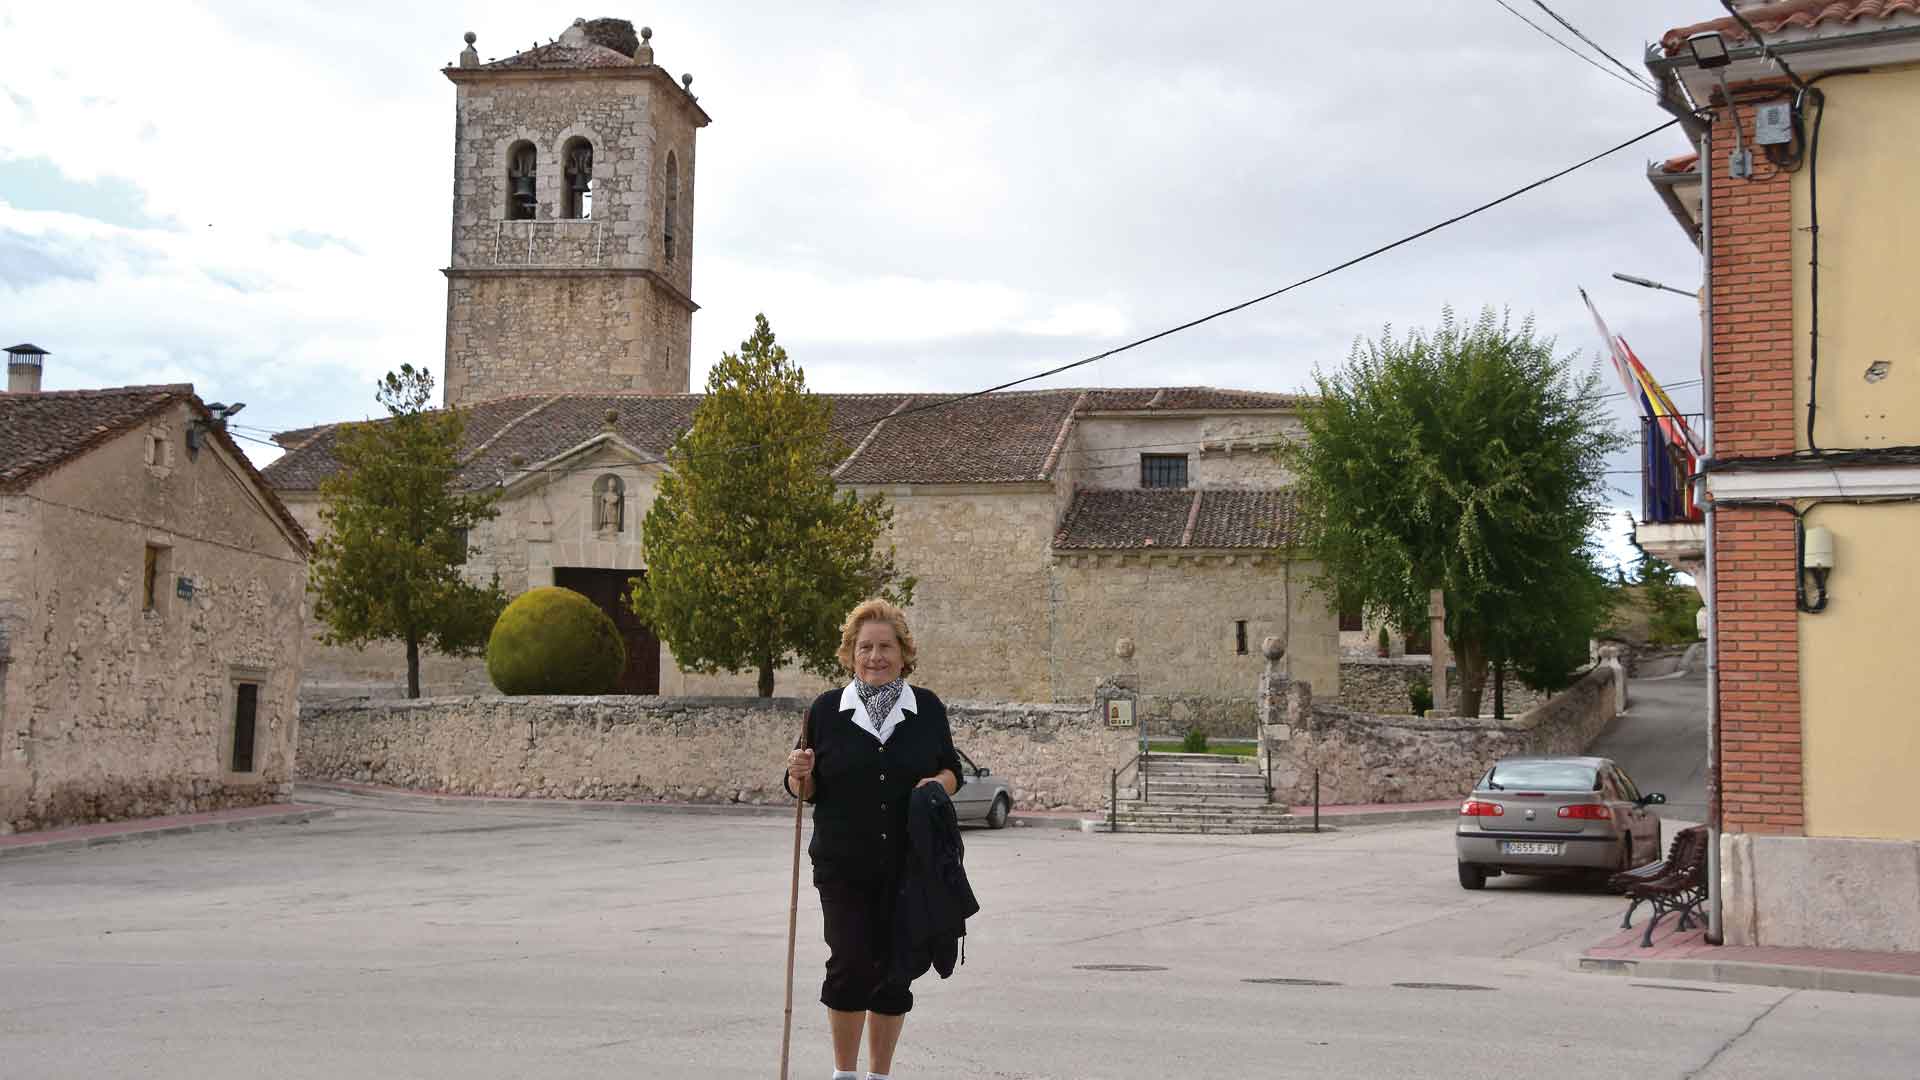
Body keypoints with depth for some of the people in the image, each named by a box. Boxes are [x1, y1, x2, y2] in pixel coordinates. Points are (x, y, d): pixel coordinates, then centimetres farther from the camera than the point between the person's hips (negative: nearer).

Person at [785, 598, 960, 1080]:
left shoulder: (927, 708, 5)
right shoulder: (826, 710, 3)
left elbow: (952, 771, 11)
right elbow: (805, 791, 8)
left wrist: (937, 784, -11)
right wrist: (799, 774, -14)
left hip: (909, 867, 1)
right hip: (843, 865, -1)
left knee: (893, 972, 5)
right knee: (849, 966, -8)